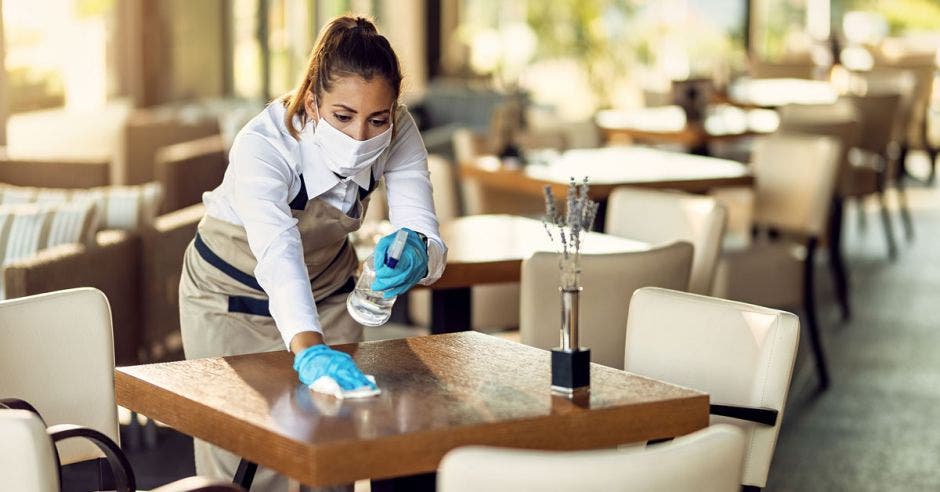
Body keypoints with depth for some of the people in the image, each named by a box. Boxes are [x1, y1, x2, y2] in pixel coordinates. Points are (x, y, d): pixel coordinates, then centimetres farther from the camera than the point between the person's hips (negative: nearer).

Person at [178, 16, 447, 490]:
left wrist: (416, 253, -54)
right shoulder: (262, 145, -37)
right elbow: (278, 254, -52)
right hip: (232, 296, -3)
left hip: (328, 288, 4)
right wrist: (309, 347, -68)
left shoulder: (399, 132, -23)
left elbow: (422, 229, -30)